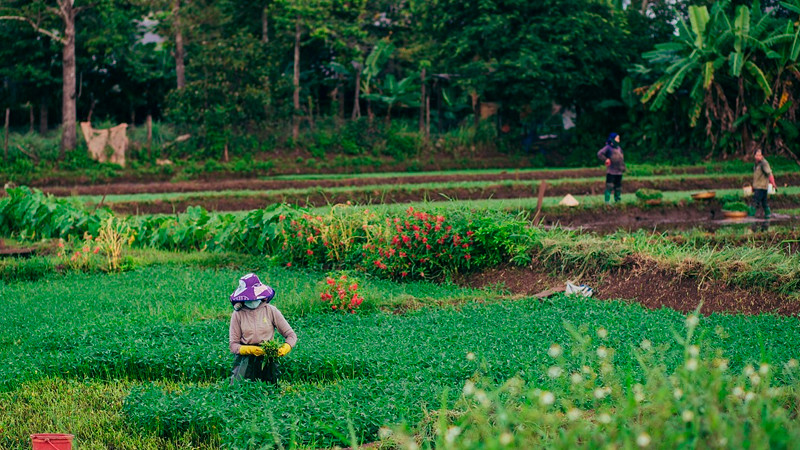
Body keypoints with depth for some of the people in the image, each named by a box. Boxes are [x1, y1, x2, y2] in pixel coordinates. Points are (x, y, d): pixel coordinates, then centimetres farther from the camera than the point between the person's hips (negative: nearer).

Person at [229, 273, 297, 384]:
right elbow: (233, 345, 1)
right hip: (246, 360, -1)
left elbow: (291, 335, 5)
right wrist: (250, 349, -18)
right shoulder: (238, 314, 2)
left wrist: (286, 348, -16)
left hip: (268, 359, 1)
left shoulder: (271, 311, 3)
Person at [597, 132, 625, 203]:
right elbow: (600, 154, -12)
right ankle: (607, 201, -9)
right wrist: (605, 159, -17)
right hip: (611, 172, -7)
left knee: (618, 187, 10)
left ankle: (617, 200, 20)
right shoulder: (608, 147, -5)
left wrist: (623, 167, 17)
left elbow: (622, 158, 23)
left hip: (619, 172, 7)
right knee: (609, 186, -10)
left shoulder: (619, 148, 15)